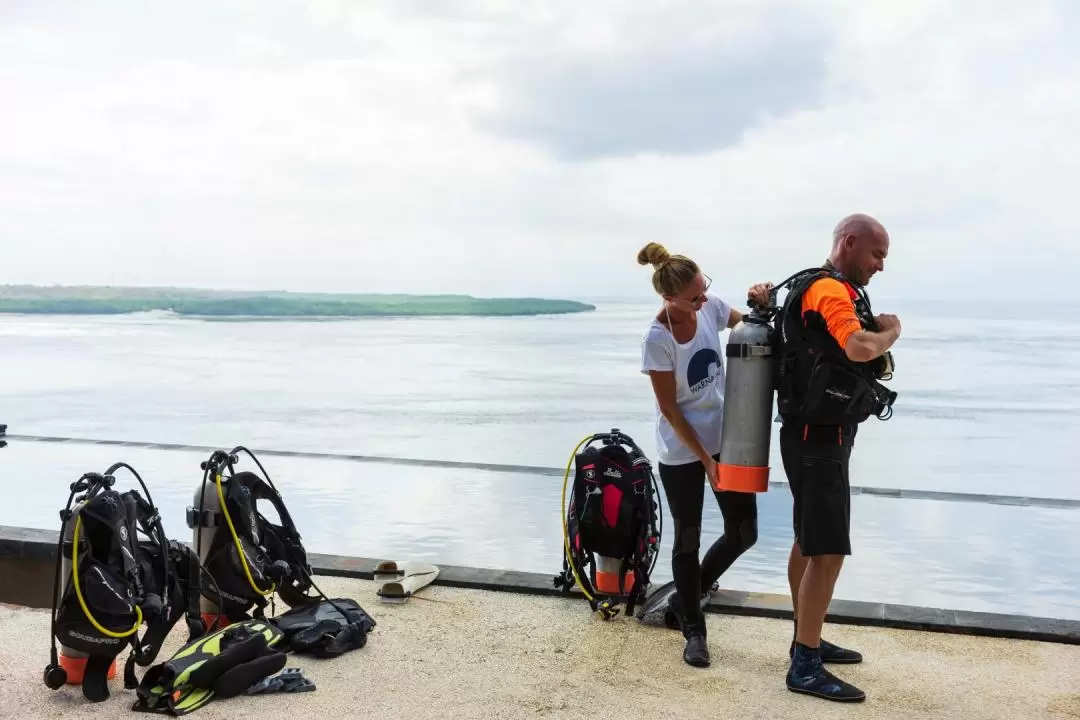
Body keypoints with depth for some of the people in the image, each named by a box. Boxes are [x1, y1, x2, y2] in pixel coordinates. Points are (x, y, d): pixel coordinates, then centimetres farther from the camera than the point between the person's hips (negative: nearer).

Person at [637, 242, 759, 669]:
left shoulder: (710, 307, -8)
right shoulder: (657, 339, -21)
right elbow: (669, 410, -16)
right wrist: (705, 460, -14)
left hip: (727, 439, 5)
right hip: (682, 452, -5)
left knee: (744, 533, 8)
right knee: (688, 539, 6)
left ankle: (686, 596, 31)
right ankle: (693, 630, 23)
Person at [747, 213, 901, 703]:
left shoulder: (835, 291, 15)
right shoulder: (831, 290, -17)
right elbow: (861, 348, -33)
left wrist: (768, 297, 3)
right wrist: (892, 329, -11)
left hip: (819, 435, 11)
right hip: (819, 439, -11)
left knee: (808, 542, 17)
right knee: (829, 550, -8)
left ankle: (806, 641, 29)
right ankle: (805, 667, -2)